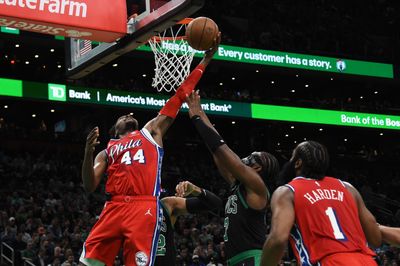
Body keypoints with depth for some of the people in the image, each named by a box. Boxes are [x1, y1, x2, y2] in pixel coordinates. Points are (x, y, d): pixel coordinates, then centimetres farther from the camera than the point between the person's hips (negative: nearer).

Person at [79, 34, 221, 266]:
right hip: (114, 208, 3)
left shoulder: (151, 132, 23)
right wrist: (89, 152, -2)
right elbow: (89, 186, 13)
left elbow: (179, 97, 20)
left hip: (144, 208, -2)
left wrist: (205, 60, 17)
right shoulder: (107, 151, 27)